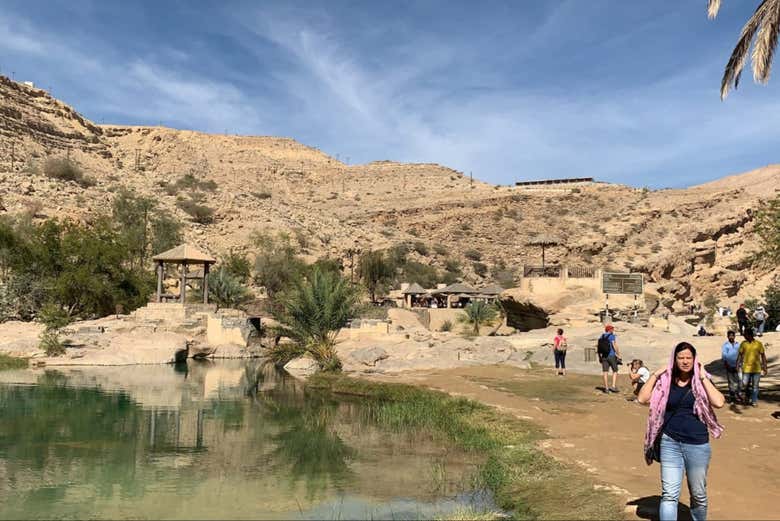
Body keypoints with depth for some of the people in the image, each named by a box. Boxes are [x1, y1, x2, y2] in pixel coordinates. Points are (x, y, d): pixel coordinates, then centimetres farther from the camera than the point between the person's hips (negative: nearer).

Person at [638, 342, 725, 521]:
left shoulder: (701, 381, -1)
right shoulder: (666, 381, 1)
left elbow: (718, 402, -18)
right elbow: (642, 399, -7)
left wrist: (703, 377, -15)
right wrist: (655, 375, -9)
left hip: (697, 445, 0)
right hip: (670, 443, 0)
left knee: (698, 495, 15)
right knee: (669, 494, -4)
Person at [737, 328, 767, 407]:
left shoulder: (758, 343, -1)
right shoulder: (743, 343, 0)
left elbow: (763, 356, 3)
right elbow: (740, 355, 4)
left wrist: (765, 368, 1)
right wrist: (737, 365, -2)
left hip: (756, 369, 0)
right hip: (746, 368, 0)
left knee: (755, 386, 6)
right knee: (745, 385, 0)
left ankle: (754, 401, 17)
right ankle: (746, 396, 27)